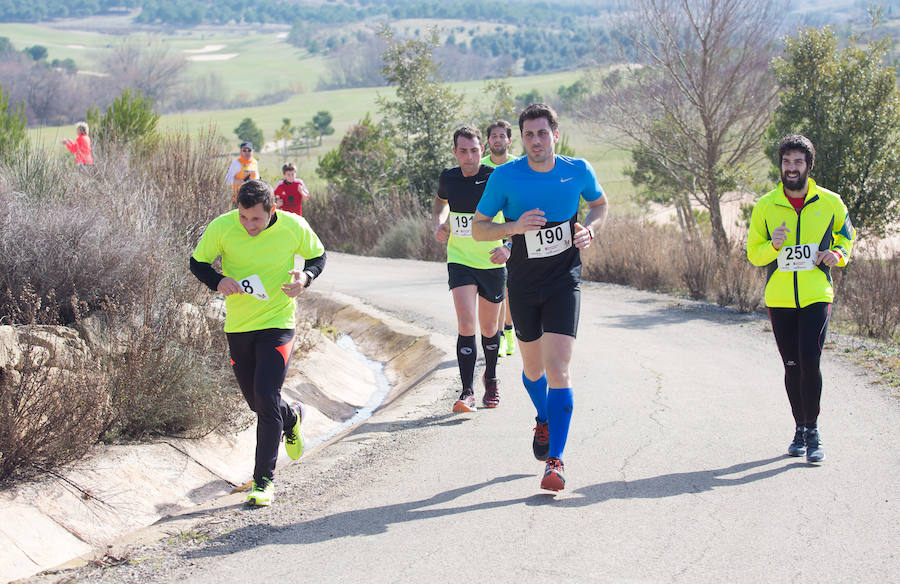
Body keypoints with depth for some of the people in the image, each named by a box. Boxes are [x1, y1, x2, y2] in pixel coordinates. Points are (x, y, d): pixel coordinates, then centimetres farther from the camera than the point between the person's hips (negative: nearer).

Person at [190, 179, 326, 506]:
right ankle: (291, 418, 48)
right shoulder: (222, 228, -12)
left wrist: (306, 276, -16)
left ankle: (264, 479, -4)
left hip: (277, 323, -3)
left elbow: (317, 255, 6)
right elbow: (198, 262, 1)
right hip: (238, 326, 3)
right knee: (256, 402, 12)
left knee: (266, 396, -15)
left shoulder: (293, 227, -12)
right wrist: (217, 281, -20)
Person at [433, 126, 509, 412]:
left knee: (489, 329, 13)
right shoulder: (449, 177, -1)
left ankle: (491, 379, 39)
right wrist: (439, 224, 3)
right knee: (466, 326, -15)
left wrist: (509, 247, -28)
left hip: (493, 262, -1)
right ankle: (467, 392, -11)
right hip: (460, 260, 1)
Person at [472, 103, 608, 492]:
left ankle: (555, 459, -10)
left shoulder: (578, 171, -6)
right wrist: (514, 227, -22)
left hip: (564, 283, -1)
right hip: (523, 285, 1)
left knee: (558, 369, -14)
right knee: (533, 368, 16)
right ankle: (544, 421, 48)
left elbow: (599, 203, 15)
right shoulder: (505, 176, -9)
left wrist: (589, 229, -6)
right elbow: (478, 228, -3)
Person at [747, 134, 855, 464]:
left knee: (810, 362, -13)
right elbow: (753, 253, 4)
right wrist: (773, 246, -17)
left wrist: (838, 254, -6)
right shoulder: (765, 207, 1)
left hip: (816, 297, -2)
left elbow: (846, 236, 16)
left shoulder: (831, 203, 0)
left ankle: (812, 431, -1)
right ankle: (800, 429, 23)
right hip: (779, 299, 2)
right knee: (792, 366, 8)